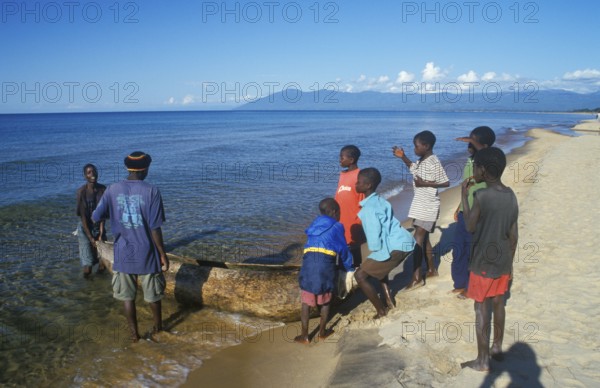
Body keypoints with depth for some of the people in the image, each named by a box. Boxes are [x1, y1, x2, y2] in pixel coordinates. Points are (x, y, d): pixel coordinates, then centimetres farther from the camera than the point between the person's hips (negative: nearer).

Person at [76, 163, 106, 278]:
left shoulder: (102, 189, -7)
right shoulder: (81, 191, -15)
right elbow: (82, 215, -14)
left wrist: (101, 233, -11)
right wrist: (90, 237, -14)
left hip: (98, 227, 3)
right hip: (85, 228, -3)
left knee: (102, 266, 0)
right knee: (87, 269, -8)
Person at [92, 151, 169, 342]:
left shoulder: (112, 190, -4)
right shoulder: (151, 192, -13)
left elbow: (95, 217, -3)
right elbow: (155, 228, -14)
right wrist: (163, 254, -5)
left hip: (123, 254, 2)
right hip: (147, 253, -2)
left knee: (127, 296, 14)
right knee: (153, 294, 17)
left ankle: (134, 333, 21)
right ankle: (158, 326, 35)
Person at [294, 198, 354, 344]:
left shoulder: (314, 225, 28)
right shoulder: (336, 227, 13)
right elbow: (343, 250, 16)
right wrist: (350, 268, 30)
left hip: (308, 262, 3)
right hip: (326, 263, -3)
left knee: (306, 302, 9)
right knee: (326, 301, 15)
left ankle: (304, 335, 13)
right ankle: (322, 332, 25)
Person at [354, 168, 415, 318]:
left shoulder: (368, 208, -14)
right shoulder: (379, 201, 13)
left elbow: (374, 237, -19)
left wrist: (373, 253, 0)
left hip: (394, 247, -9)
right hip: (404, 242, 10)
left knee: (360, 275, 1)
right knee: (378, 267, 34)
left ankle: (381, 311, 9)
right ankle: (389, 302, 30)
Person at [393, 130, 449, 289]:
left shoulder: (434, 163, -17)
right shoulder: (421, 161, 8)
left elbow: (446, 182, -17)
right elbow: (413, 168, 28)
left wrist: (425, 183, -20)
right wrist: (403, 157, 13)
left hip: (428, 207, -9)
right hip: (420, 205, 9)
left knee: (417, 240, -11)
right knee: (423, 238, 16)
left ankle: (417, 277, -9)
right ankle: (431, 269, 30)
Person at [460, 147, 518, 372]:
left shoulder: (481, 196, -22)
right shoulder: (511, 196, 0)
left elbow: (470, 227, -11)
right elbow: (514, 235, 5)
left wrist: (464, 196, -5)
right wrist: (510, 263, 16)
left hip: (483, 263, -6)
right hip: (502, 262, 7)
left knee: (481, 309, 4)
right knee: (498, 304, 20)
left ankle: (482, 360, 13)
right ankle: (497, 348, 35)